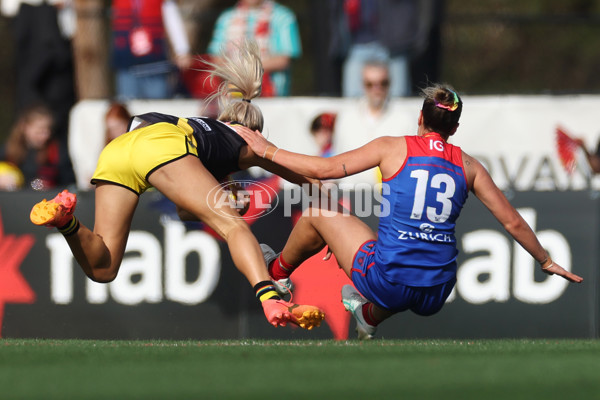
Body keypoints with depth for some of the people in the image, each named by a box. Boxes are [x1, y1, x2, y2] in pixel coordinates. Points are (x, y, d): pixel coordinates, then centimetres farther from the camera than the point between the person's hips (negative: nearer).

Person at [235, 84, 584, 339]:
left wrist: (268, 151, 8)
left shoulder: (394, 148, -2)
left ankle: (277, 273, 43)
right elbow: (513, 222, 9)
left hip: (389, 283, -3)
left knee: (319, 211, 19)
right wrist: (546, 262, 24)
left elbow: (326, 169, -4)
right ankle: (371, 317, 62)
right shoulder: (468, 166, 5)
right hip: (436, 296, 3)